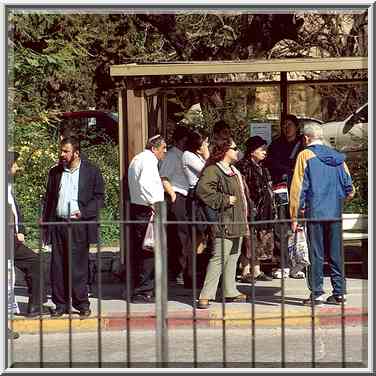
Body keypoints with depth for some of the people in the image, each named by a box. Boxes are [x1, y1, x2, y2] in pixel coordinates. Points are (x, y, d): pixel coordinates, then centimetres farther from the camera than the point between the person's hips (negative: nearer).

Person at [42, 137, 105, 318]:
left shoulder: (91, 171, 2)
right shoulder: (55, 172, 14)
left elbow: (99, 197, 1)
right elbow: (48, 199, 17)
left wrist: (83, 212, -12)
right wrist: (46, 222, 9)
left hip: (79, 225, -4)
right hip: (58, 225, 4)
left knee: (78, 266, -4)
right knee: (58, 266, 3)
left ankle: (82, 304, 5)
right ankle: (61, 304, 10)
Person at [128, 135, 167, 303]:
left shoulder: (137, 159, 20)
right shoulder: (148, 160, -12)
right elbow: (144, 183, -26)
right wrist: (153, 202, -19)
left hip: (136, 206, 11)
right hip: (146, 210, -11)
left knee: (138, 250, 13)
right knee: (148, 252, -9)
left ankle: (137, 289, 19)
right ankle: (143, 292, -9)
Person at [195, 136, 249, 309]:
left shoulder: (234, 170, 19)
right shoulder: (213, 170, -13)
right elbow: (203, 190, -27)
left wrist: (244, 215, 21)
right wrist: (224, 200, -20)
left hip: (237, 222, 10)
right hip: (225, 222, -10)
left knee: (232, 257, 14)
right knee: (219, 258, -13)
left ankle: (230, 291, 23)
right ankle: (206, 295, -14)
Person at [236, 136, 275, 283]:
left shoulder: (262, 168, 18)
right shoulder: (244, 166, -10)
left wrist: (273, 209, 20)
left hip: (264, 211, 9)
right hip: (252, 210, -9)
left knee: (259, 243, 11)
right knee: (249, 242, -7)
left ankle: (257, 271, 17)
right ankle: (246, 272, -3)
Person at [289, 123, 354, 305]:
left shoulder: (305, 155, -3)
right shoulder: (337, 157, 10)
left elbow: (298, 187, -6)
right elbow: (349, 187, 10)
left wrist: (294, 216, -3)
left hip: (315, 212, -4)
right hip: (335, 213, 4)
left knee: (316, 254, 0)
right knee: (336, 253, 9)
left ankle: (316, 293, -1)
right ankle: (339, 292, 9)